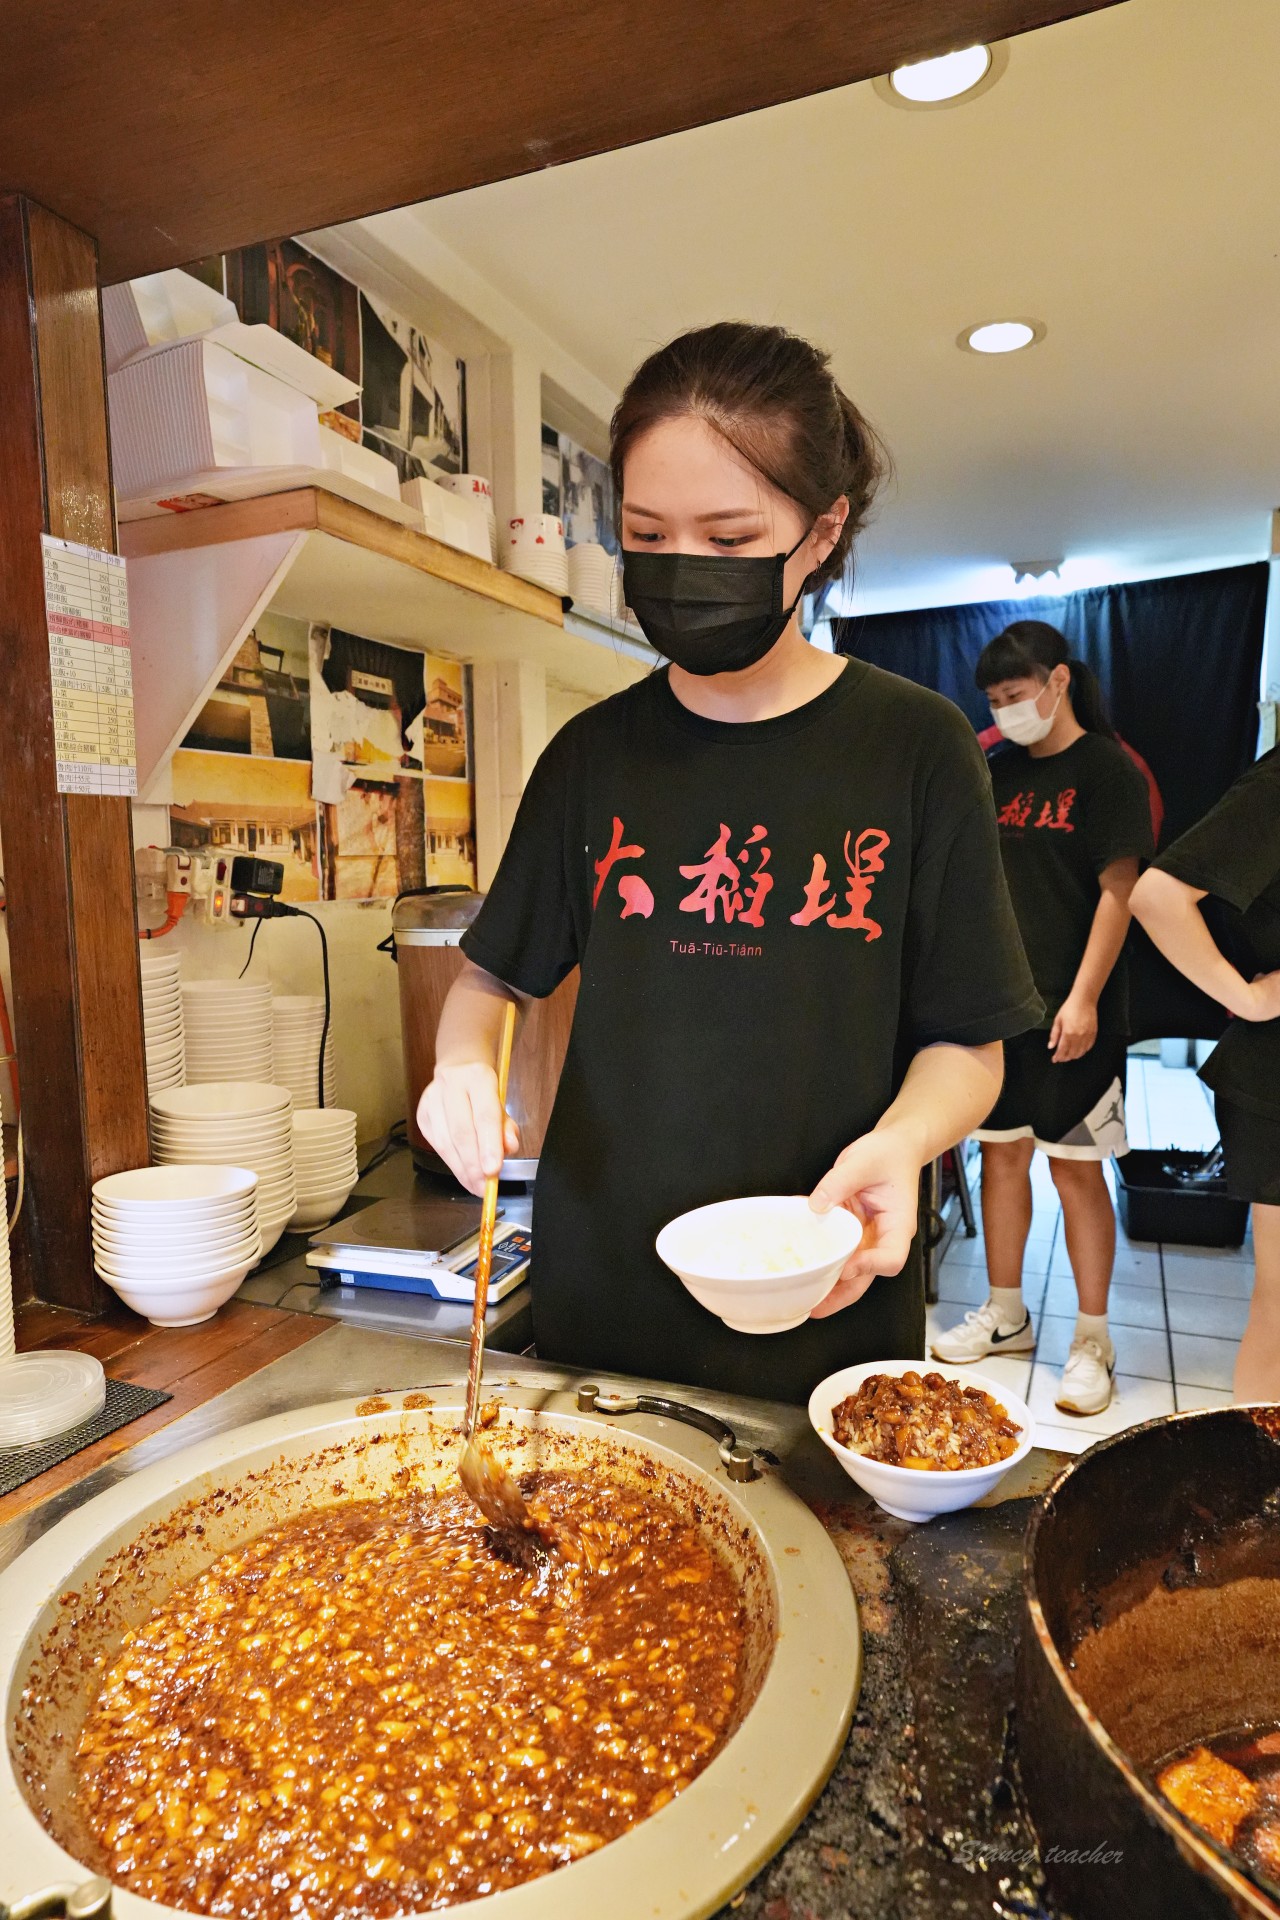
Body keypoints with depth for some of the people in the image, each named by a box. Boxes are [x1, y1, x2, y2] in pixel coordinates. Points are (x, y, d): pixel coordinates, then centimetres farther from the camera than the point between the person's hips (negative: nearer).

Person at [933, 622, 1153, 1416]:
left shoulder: (1107, 769, -5)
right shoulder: (1002, 770, 12)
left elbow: (1117, 891, -11)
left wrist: (1084, 998, -17)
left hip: (1070, 1007, -5)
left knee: (1076, 1166, 0)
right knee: (1001, 1152, 10)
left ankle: (1093, 1341, 14)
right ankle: (1006, 1314, 25)